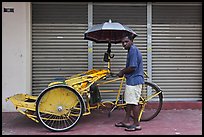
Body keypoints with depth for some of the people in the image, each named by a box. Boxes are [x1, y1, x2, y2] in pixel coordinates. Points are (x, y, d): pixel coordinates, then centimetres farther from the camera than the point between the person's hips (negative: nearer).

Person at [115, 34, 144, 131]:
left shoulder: (134, 50, -17)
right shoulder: (131, 50, 16)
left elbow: (132, 68, -23)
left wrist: (122, 72, -9)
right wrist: (123, 71, 9)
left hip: (134, 80, -11)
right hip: (131, 80, 11)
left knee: (134, 102, -4)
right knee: (129, 101, 16)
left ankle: (136, 124, 5)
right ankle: (126, 121, 26)